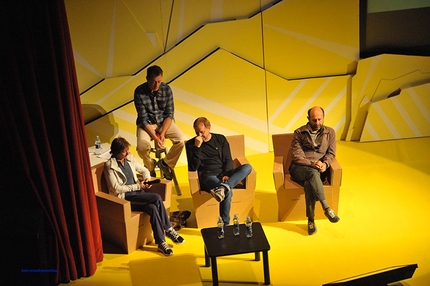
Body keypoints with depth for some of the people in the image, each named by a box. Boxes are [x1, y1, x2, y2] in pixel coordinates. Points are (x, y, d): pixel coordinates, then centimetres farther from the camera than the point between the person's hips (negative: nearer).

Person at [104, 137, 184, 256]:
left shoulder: (130, 158, 9)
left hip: (138, 193, 6)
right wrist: (138, 186, -15)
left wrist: (147, 180, -2)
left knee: (153, 208, -26)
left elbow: (144, 170, 20)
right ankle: (169, 230, -11)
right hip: (124, 197, -6)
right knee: (157, 198, -25)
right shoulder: (110, 165, -9)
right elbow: (116, 188, -13)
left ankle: (161, 243, -17)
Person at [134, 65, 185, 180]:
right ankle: (150, 166, 7)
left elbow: (169, 114, -8)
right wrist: (155, 137, -25)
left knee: (181, 140, -22)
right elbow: (143, 118, -17)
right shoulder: (139, 91, -17)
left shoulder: (166, 89, -10)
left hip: (164, 122, 2)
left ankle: (165, 163, 6)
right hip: (147, 123, -2)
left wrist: (162, 133, -20)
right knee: (142, 146, -29)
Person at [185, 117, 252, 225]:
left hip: (223, 173, 4)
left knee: (247, 167, -24)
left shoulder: (220, 139, 13)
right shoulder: (190, 144, 6)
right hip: (207, 176, -4)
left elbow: (228, 160, 9)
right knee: (228, 192, -35)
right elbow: (193, 167, -4)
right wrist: (197, 147, -14)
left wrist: (227, 175, -11)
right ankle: (225, 224, -21)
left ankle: (223, 187, -44)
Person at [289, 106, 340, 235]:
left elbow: (331, 152, 7)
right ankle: (327, 209, -39)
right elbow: (296, 155, -4)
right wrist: (311, 164, -20)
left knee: (309, 183, -35)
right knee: (313, 173, -39)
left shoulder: (330, 132, 14)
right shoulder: (299, 133, 5)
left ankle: (311, 220, -30)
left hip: (319, 169, 2)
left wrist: (325, 164, -16)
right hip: (299, 168, -1)